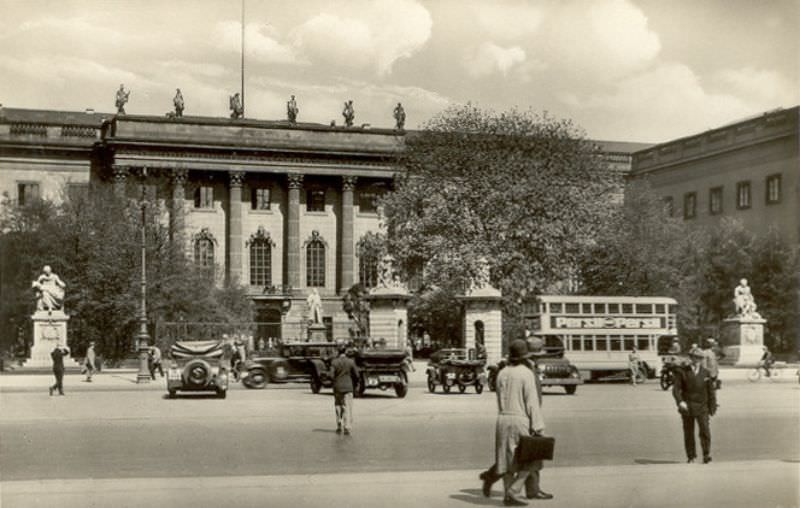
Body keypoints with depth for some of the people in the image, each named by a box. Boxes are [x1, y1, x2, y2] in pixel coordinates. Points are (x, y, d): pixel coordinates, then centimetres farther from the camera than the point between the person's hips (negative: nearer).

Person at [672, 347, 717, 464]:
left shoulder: (706, 373, 7)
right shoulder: (682, 372, 1)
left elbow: (711, 391, 10)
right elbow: (676, 389, -5)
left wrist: (712, 407, 7)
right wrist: (680, 401, -21)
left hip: (702, 407, 0)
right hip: (687, 407, 0)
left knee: (705, 430, -12)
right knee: (688, 432, 5)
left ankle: (706, 455, -9)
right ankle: (691, 456, 15)